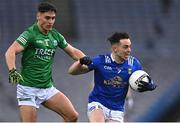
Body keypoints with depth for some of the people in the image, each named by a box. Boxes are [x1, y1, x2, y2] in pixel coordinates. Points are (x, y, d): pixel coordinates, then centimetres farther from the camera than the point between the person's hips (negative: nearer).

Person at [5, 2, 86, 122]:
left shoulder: (55, 35, 8)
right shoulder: (30, 34, -11)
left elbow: (73, 52, 16)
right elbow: (10, 52, -23)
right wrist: (13, 71, -40)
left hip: (48, 88, 6)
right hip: (28, 88, -6)